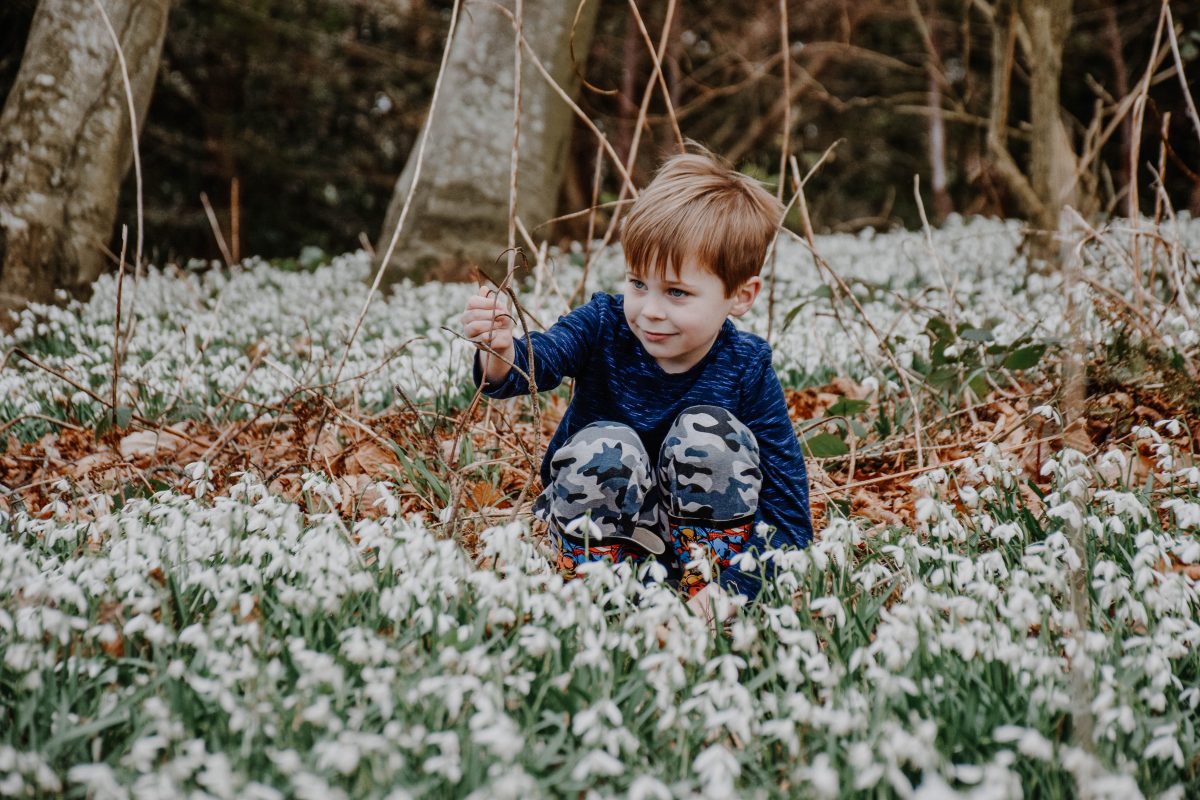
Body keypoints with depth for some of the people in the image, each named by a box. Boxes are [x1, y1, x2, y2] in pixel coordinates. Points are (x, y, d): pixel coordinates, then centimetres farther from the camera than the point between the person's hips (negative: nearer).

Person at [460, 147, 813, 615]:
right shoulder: (603, 326, -16)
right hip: (598, 525, 0)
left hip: (703, 534, 0)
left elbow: (787, 490, -18)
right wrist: (499, 356, -61)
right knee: (604, 447, -30)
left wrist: (735, 584, -30)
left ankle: (709, 580, -13)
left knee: (708, 433, -26)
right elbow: (537, 361, -35)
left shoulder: (747, 370, -17)